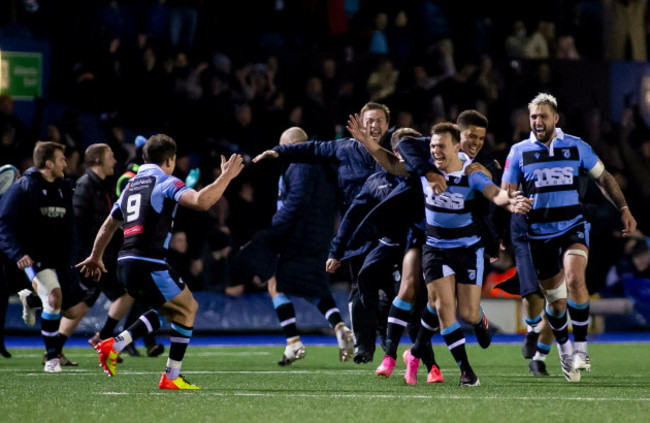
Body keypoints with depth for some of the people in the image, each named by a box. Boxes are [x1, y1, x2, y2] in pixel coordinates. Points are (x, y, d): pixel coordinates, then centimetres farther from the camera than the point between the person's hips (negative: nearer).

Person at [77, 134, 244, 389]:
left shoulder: (132, 185, 21)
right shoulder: (165, 182, -5)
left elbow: (108, 225, 32)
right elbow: (201, 201, -23)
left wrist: (96, 258, 45)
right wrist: (226, 177, -13)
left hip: (126, 264, 9)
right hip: (148, 264, -9)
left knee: (169, 309, 23)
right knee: (186, 308, 6)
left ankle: (114, 346, 11)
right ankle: (171, 378, 5)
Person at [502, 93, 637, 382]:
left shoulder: (576, 147, 2)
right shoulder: (519, 152, 1)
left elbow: (603, 178, 14)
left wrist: (623, 209, 7)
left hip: (573, 228, -1)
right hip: (540, 235, 1)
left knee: (575, 279, -26)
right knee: (555, 301, 3)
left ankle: (580, 348, -18)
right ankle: (564, 350, 29)